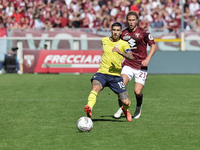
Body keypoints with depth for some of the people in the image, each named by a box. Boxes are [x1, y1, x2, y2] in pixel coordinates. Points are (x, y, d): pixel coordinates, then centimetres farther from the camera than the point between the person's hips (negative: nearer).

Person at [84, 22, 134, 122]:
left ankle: (125, 109, 33)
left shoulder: (123, 44, -1)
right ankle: (89, 108, -54)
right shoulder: (104, 40, 9)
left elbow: (131, 57, -21)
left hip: (116, 75, -1)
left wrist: (119, 51, -34)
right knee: (95, 88, -35)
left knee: (126, 102, -4)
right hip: (102, 73, 1)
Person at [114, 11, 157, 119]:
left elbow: (153, 46, -1)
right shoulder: (123, 33, 5)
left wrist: (147, 59, -13)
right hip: (128, 65, 2)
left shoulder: (143, 32, -5)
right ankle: (121, 108, 0)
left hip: (141, 67, -2)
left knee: (137, 92, -10)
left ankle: (139, 106, 23)